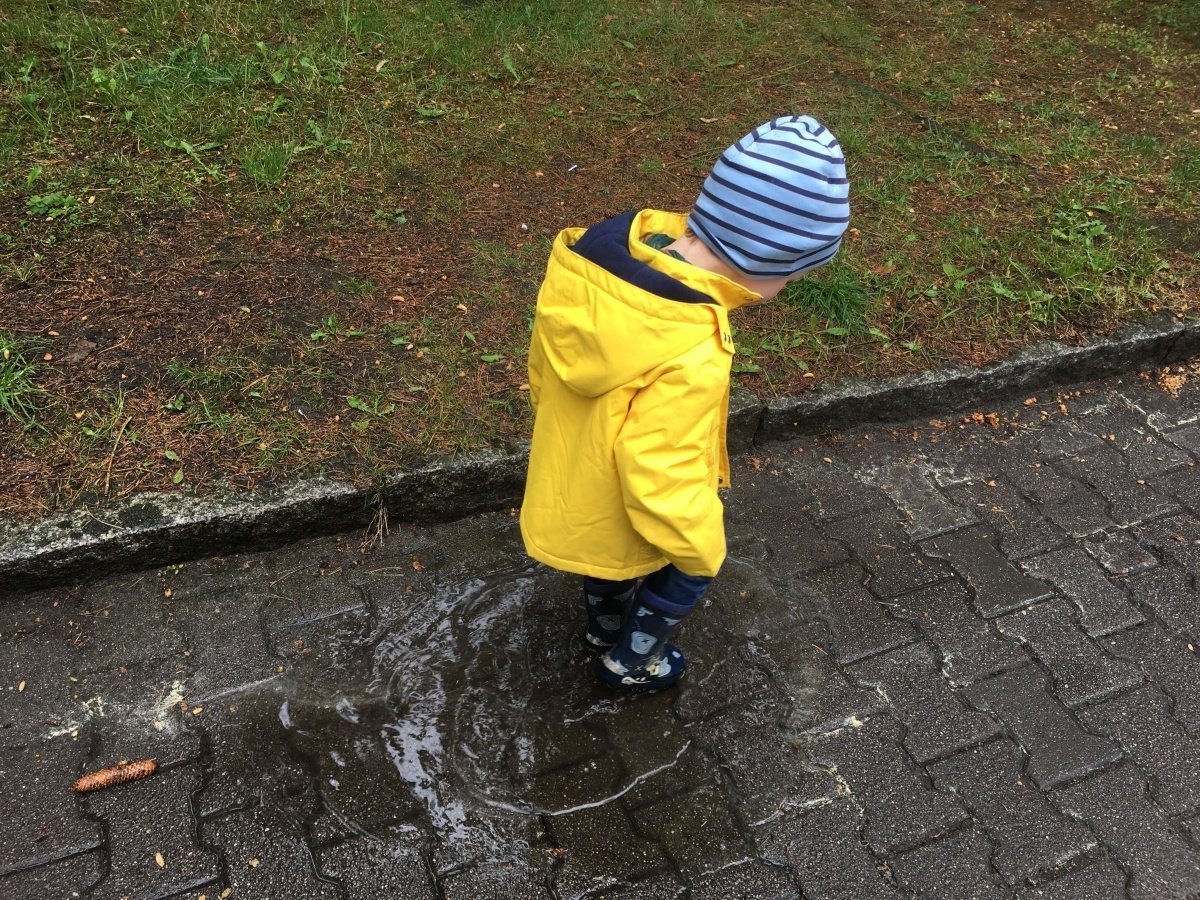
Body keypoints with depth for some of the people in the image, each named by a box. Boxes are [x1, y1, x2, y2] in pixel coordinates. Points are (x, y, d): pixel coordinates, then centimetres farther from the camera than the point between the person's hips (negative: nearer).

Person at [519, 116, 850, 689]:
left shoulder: (604, 257, -18)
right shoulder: (689, 363, -42)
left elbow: (545, 364, -2)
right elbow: (664, 483, -33)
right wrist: (702, 551, -14)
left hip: (566, 486, 7)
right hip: (620, 519, -6)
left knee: (608, 562, 36)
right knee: (690, 568, 26)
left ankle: (605, 630, 63)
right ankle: (632, 662, 45)